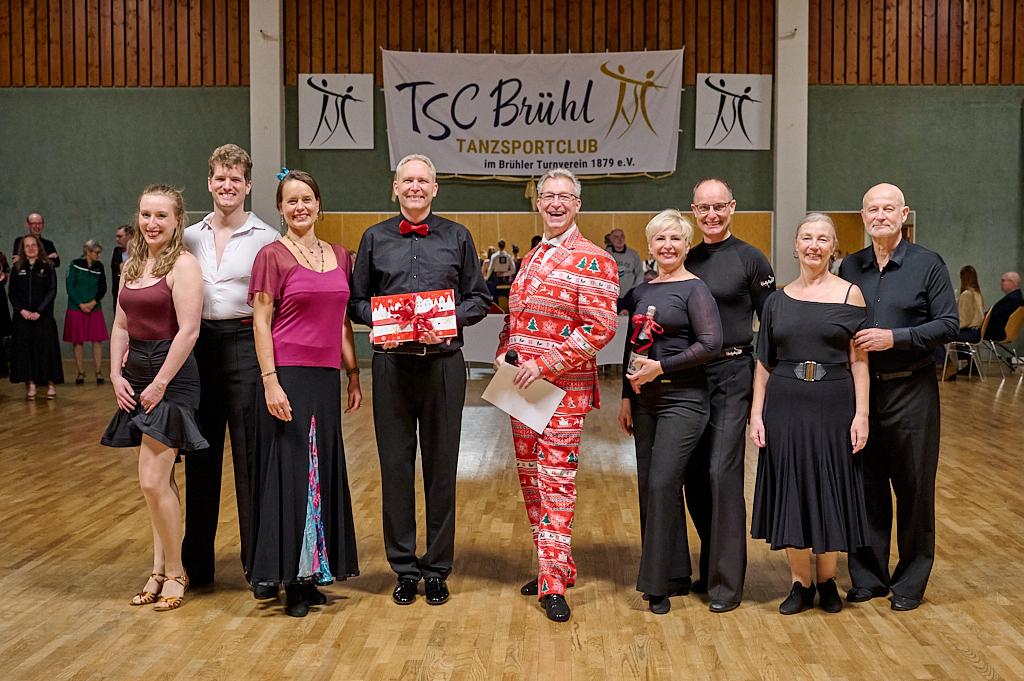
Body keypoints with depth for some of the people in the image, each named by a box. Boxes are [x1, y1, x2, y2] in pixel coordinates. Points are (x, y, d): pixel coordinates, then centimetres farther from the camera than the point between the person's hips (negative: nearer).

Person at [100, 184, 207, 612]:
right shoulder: (132, 265, 13)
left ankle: (175, 572, 6)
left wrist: (160, 383, -15)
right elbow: (121, 327, 16)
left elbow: (188, 331, -17)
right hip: (136, 373, 7)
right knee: (160, 480, 13)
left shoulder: (182, 264, -11)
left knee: (152, 481, -9)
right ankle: (161, 569, 21)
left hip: (171, 376, -7)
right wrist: (116, 375, 4)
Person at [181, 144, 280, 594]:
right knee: (200, 457, 10)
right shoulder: (190, 238, 11)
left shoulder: (267, 239, -1)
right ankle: (197, 562, 22)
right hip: (198, 347, 4)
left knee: (252, 456, -2)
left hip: (246, 346, -4)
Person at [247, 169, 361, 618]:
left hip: (326, 378, 6)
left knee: (323, 470, 10)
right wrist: (270, 381, -14)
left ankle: (312, 572, 21)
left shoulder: (339, 256, 12)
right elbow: (261, 322, -7)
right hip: (288, 375, -5)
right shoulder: (272, 256, -4)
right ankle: (290, 578, 10)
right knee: (288, 471, -1)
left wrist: (353, 375, 13)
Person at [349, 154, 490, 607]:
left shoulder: (457, 237, 8)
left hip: (443, 362, 0)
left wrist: (452, 319, -11)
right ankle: (404, 567, 16)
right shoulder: (375, 238, 9)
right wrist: (381, 320, -10)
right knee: (395, 464, 4)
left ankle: (438, 568, 17)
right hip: (391, 362, 1)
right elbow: (357, 301, 10)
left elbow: (479, 298, 7)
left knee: (441, 465, 5)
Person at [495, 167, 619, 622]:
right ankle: (550, 563, 25)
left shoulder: (592, 261, -9)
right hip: (521, 387, 8)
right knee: (529, 478, 12)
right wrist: (504, 353, 4)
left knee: (557, 479, -6)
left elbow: (600, 328, -17)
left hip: (564, 388, -8)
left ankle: (554, 583, -1)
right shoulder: (531, 259, 16)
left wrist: (545, 364, -20)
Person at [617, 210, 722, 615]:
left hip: (683, 399, -7)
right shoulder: (641, 292, 13)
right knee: (649, 487, 8)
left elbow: (711, 344, -15)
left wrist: (661, 366, -16)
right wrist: (627, 396, 14)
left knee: (662, 485, -12)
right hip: (645, 399, 7)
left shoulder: (694, 289, -6)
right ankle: (677, 575, 21)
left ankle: (658, 585, -3)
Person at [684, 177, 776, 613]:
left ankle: (727, 581, -3)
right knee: (694, 476, 9)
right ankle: (712, 565, 26)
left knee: (723, 473, -11)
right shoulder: (685, 260, 10)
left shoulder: (750, 259, -2)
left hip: (732, 375, -5)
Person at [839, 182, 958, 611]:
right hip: (860, 388, 3)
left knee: (913, 488, 3)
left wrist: (895, 337, -16)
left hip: (910, 390, -3)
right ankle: (867, 576, 19)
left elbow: (948, 325, -6)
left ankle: (910, 581, 15)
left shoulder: (928, 265, -1)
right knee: (865, 486, 8)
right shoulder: (849, 267, 9)